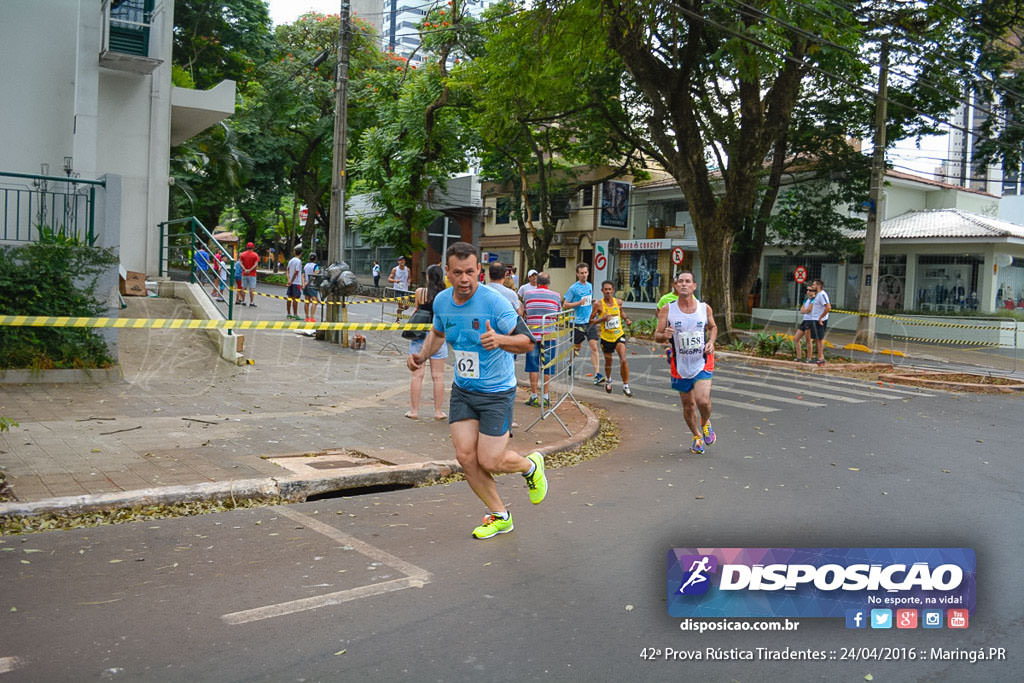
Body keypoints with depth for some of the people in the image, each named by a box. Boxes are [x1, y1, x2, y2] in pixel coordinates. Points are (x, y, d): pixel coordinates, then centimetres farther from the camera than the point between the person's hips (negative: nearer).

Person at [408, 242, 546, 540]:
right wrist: (422, 355, 2)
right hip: (462, 390, 6)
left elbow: (527, 341, -16)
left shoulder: (494, 302, -20)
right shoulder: (441, 301, -3)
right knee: (465, 456, -1)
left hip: (497, 392, -5)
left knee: (489, 461, -6)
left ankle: (531, 465, 29)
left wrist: (500, 340, -36)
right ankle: (499, 516, 19)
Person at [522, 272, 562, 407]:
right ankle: (545, 396, 11)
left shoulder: (528, 294, -1)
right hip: (549, 335, 0)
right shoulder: (556, 296, -1)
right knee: (547, 366, 8)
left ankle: (534, 396, 8)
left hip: (532, 335, 0)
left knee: (533, 366, 7)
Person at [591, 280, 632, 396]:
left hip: (619, 335, 1)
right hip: (606, 337, -1)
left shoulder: (618, 302, -2)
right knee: (608, 361, 15)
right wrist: (602, 319, -22)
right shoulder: (599, 305, -11)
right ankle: (608, 380, 46)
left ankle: (626, 386, -8)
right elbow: (591, 320, -5)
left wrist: (626, 319, 2)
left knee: (623, 359, -17)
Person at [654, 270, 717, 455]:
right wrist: (665, 335, -25)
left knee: (703, 400, -18)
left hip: (702, 362, -1)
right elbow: (657, 336, -2)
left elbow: (713, 327, 16)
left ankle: (705, 423, 17)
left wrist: (711, 342, -3)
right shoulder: (667, 310, -6)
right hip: (681, 365, 1)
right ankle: (697, 436, 36)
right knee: (688, 405, 10)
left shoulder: (705, 308, -2)